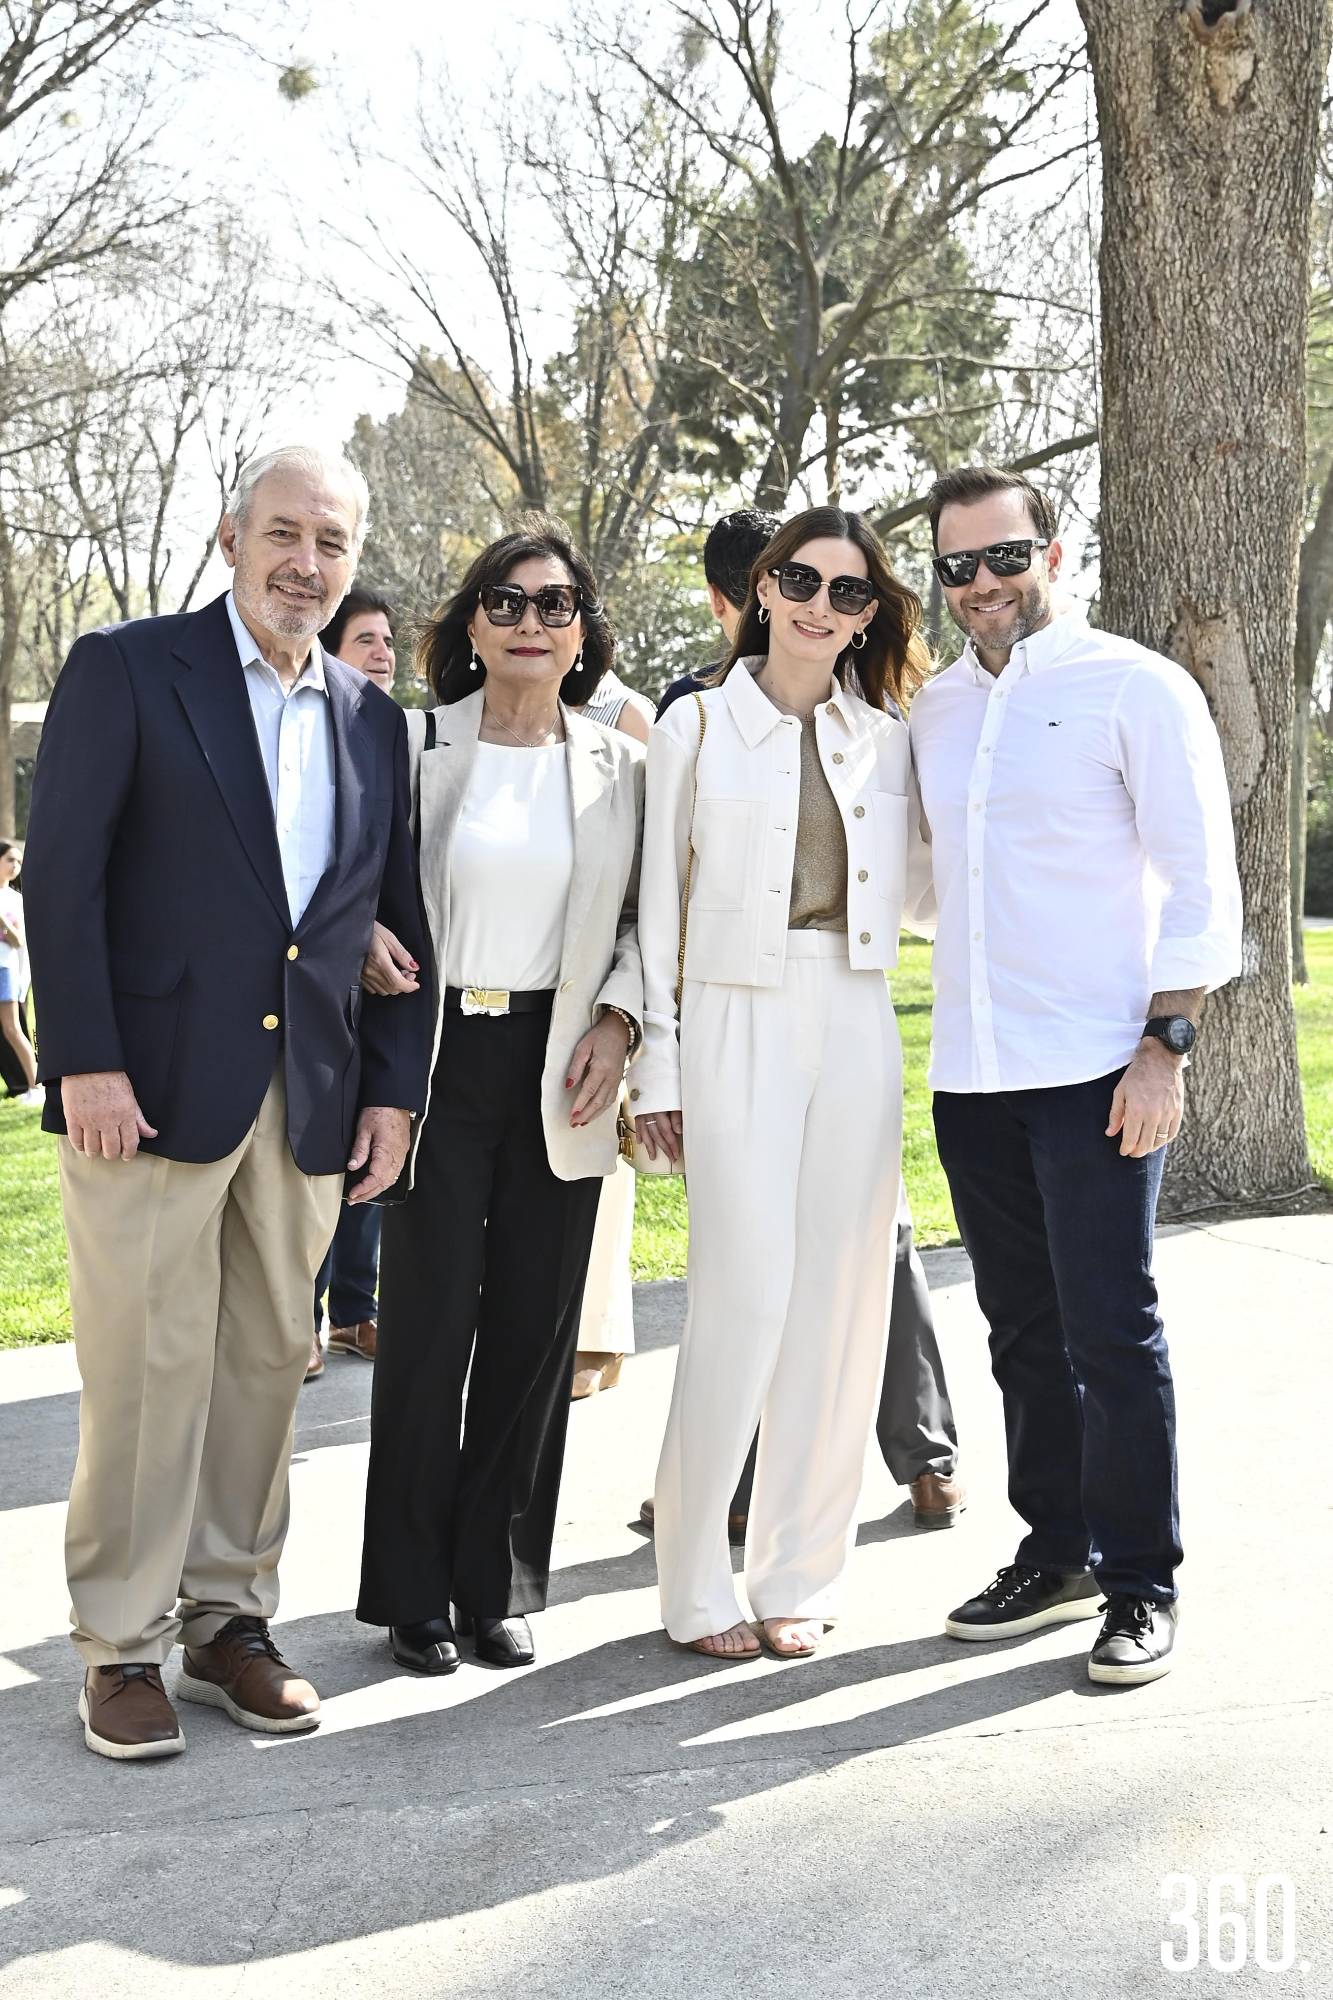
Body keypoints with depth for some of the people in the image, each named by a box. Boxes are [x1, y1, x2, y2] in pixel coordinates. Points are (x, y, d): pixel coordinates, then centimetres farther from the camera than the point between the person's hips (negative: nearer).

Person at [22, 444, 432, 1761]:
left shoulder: (374, 724, 13)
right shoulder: (123, 670, -1)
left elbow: (395, 923, 15)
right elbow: (61, 876, -7)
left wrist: (393, 1088, 7)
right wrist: (86, 1062, -14)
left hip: (306, 1099, 5)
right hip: (151, 1090, -4)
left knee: (266, 1364, 10)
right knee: (147, 1368, -1)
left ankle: (229, 1619, 23)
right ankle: (122, 1645, 13)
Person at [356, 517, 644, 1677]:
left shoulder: (620, 765, 7)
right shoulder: (411, 745, 1)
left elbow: (644, 916, 11)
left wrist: (617, 1018, -3)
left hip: (559, 1069, 2)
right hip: (439, 1058, -2)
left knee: (536, 1328, 5)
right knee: (430, 1321, -2)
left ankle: (497, 1584, 19)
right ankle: (414, 1593, 12)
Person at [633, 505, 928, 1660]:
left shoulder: (887, 737, 12)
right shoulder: (697, 726, 4)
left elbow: (911, 888, 14)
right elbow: (660, 903, 3)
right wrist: (656, 1065, -1)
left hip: (857, 1031, 4)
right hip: (738, 1027, -3)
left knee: (839, 1301, 3)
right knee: (747, 1296, -10)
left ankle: (798, 1576, 15)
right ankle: (697, 1582, 4)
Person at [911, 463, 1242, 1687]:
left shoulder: (1134, 688, -3)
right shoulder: (934, 708, 14)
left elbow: (1201, 882, -7)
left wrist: (1165, 1046, -14)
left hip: (1098, 1070, -5)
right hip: (972, 1075, 6)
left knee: (1111, 1331, -3)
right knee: (1024, 1332, 13)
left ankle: (1142, 1584, 10)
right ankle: (1056, 1554, 26)